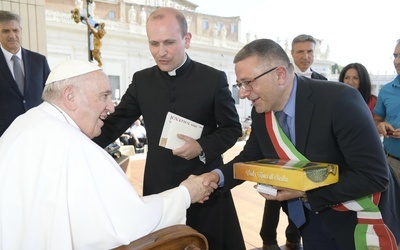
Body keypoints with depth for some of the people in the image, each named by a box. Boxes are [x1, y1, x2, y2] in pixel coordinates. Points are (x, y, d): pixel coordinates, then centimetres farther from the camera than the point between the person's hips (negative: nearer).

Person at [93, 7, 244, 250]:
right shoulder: (141, 80, 1)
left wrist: (203, 148, -19)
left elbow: (232, 128, -2)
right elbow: (114, 124, 2)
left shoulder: (214, 78, -7)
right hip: (159, 186, 2)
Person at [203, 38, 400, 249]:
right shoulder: (260, 110, -9)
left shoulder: (340, 100, -28)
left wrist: (305, 192, -28)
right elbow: (251, 157, 4)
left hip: (359, 219, -5)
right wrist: (218, 176, -14)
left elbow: (375, 175, -27)